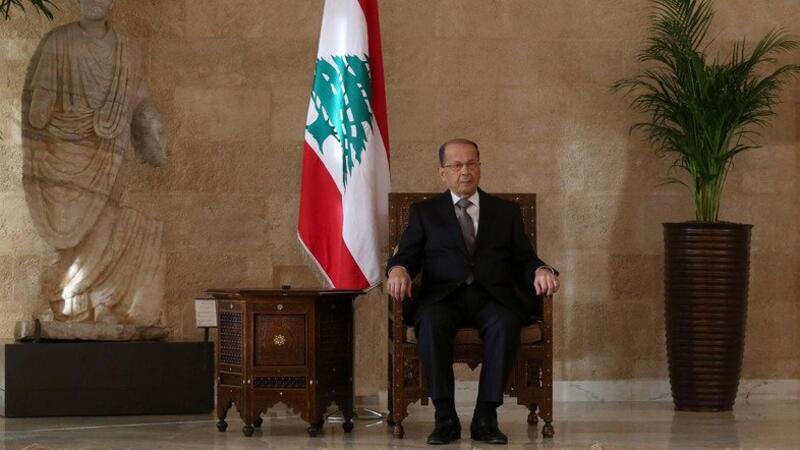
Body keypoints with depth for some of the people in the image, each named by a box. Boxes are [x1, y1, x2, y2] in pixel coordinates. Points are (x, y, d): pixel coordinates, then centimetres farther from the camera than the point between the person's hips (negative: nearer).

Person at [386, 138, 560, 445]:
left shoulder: (506, 212, 22)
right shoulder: (424, 212, 20)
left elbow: (523, 261, 15)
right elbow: (406, 256, 9)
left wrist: (540, 271, -9)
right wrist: (398, 270, -16)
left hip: (492, 298, 1)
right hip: (443, 298, 0)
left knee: (505, 324, -35)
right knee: (431, 322, -36)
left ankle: (486, 419, -29)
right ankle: (445, 418, -28)